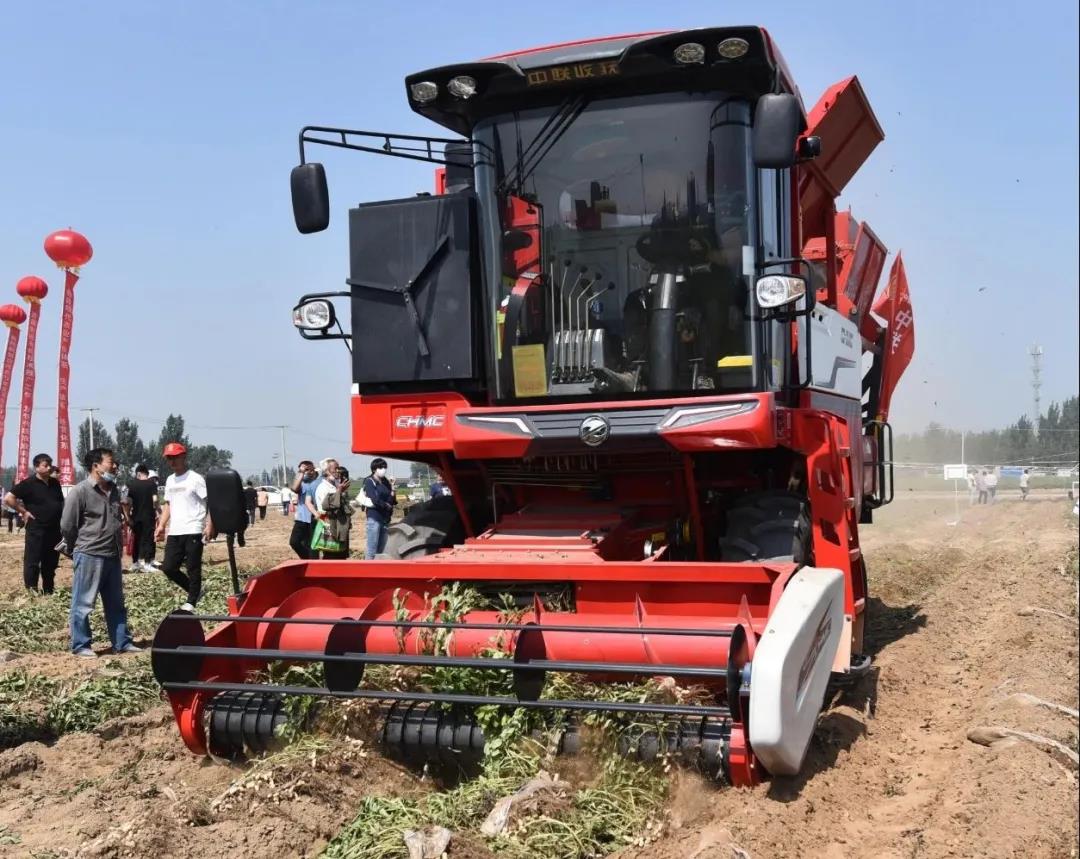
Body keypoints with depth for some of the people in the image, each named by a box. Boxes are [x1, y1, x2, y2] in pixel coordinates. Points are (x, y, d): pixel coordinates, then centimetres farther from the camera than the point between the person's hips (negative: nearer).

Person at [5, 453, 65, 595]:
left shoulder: (55, 483, 12)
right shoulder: (29, 484, -8)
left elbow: (61, 503, 24)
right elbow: (8, 498, -13)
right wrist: (23, 511, -12)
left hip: (54, 530, 6)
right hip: (36, 530, -6)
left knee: (51, 562, 12)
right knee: (32, 561, -4)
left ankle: (48, 591, 20)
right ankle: (31, 591, 1)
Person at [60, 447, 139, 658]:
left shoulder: (113, 490, 11)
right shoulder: (80, 491, -12)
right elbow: (67, 525, -8)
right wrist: (75, 549, 4)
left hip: (112, 556, 8)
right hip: (89, 556, -8)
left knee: (116, 604, 13)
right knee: (83, 604, 1)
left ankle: (122, 642, 20)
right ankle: (81, 646, 10)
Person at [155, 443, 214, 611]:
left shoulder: (195, 479, -7)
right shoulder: (170, 480, 15)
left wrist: (209, 525, -19)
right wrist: (162, 525, 13)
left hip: (193, 531, -7)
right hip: (174, 532, 7)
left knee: (193, 569, -1)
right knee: (168, 567, 5)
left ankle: (191, 602, 10)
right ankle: (195, 591, 21)